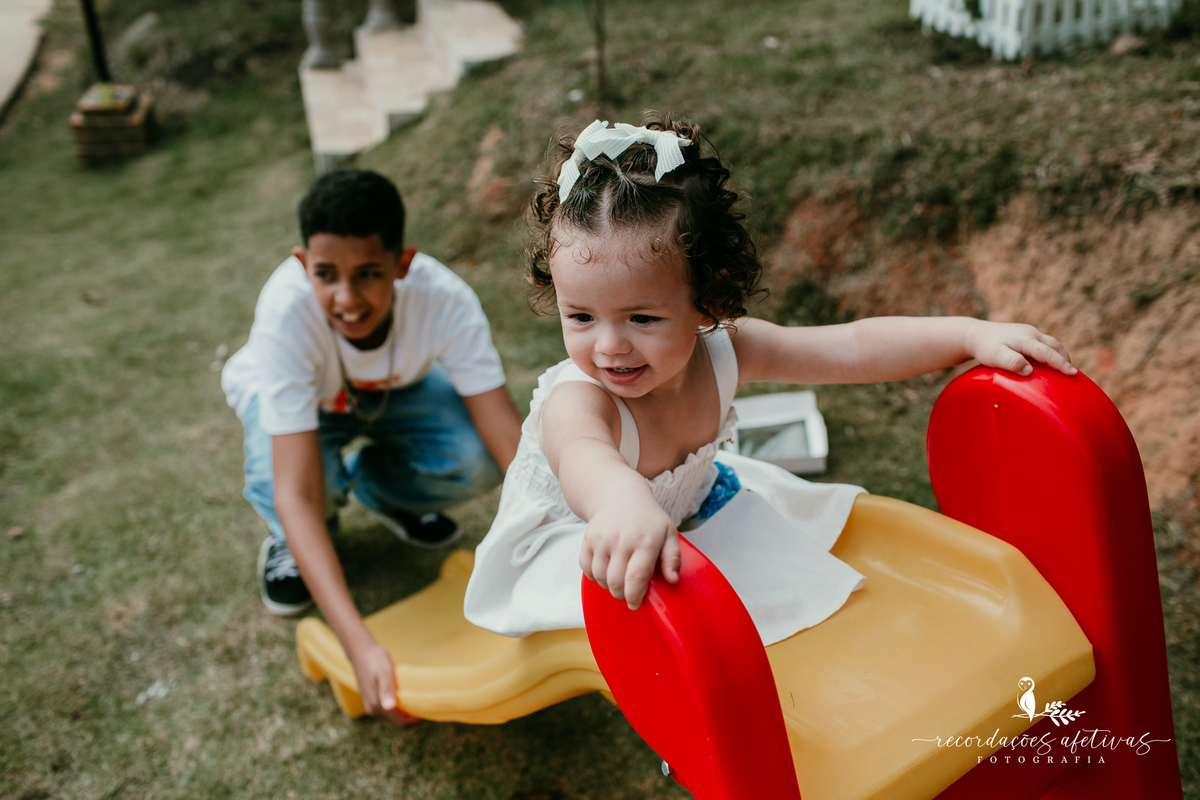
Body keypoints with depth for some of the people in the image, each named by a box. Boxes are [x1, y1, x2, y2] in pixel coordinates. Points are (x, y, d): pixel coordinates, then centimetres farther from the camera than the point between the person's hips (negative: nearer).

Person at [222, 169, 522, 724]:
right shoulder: (287, 309, -41)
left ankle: (378, 488, 8)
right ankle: (292, 542, 4)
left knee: (474, 461, -27)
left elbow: (510, 441, -37)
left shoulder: (445, 299, -37)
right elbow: (298, 492, -45)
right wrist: (359, 644, -53)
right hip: (286, 395, -1)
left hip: (393, 390, 2)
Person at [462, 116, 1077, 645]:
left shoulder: (722, 350, -24)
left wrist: (972, 334, -27)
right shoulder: (575, 399, -41)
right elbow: (582, 455, -65)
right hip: (572, 543, -5)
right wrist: (624, 503, -89)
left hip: (684, 505, 6)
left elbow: (853, 348, -20)